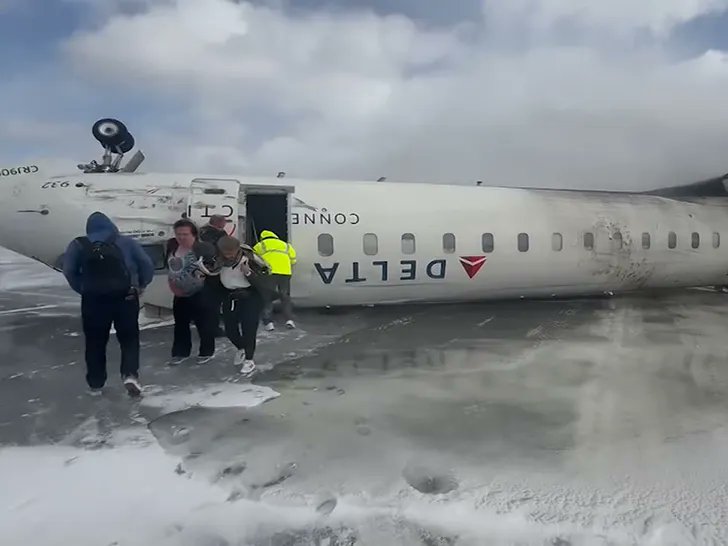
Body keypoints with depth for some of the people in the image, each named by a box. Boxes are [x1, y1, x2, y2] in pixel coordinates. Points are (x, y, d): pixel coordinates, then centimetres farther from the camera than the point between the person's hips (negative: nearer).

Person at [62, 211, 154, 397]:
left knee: (95, 341, 15)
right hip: (126, 297, 0)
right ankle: (130, 374, -6)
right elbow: (147, 264, 2)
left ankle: (95, 383, 23)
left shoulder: (78, 245, 4)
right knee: (129, 337, 12)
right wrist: (141, 285, 12)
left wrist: (84, 290, 6)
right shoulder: (125, 242, 3)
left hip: (93, 300, 1)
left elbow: (69, 271, -2)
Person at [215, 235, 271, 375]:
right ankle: (241, 349, 38)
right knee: (230, 328, 8)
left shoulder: (249, 258, -25)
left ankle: (249, 360, 4)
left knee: (248, 327, -11)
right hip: (229, 295, 5)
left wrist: (248, 273, -35)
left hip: (250, 295, -4)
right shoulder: (219, 258, -14)